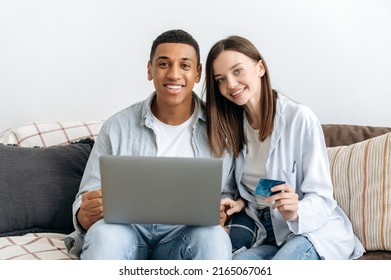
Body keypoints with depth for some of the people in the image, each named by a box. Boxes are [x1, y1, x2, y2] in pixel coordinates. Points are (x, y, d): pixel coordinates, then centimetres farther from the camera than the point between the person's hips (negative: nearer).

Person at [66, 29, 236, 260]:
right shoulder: (117, 126, 7)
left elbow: (227, 195, 13)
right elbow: (87, 199, 7)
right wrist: (87, 214, -19)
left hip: (184, 234, 1)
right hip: (127, 228, 0)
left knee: (214, 238, -33)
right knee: (104, 233, -34)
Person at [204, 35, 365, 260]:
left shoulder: (300, 118, -12)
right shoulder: (232, 126, 5)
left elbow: (321, 197, -12)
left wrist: (295, 212, -32)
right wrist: (240, 203, -6)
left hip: (315, 232, -4)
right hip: (268, 237, 4)